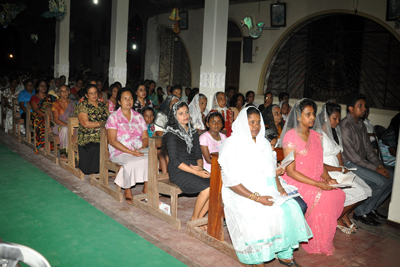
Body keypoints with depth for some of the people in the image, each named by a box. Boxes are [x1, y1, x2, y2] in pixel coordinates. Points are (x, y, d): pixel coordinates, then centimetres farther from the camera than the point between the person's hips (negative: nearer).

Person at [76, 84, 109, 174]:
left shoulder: (103, 105, 21)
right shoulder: (82, 105, 5)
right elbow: (86, 124, -8)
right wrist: (102, 123, -6)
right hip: (89, 138, -4)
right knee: (96, 148, -34)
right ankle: (94, 172, -17)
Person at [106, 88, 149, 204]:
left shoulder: (139, 117, 15)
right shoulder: (113, 117, 1)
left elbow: (145, 137, 11)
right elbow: (112, 141, -8)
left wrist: (142, 148, -12)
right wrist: (131, 152, -18)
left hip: (139, 151, 4)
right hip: (119, 152, -4)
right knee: (131, 163, -34)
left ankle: (146, 189, -12)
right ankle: (127, 192, -12)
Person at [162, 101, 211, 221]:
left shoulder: (193, 132, 15)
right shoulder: (171, 134, -5)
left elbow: (198, 155, 15)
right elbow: (174, 160, -13)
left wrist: (200, 167, -9)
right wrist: (197, 173, -20)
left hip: (194, 168, 6)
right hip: (178, 171, -6)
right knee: (207, 188, -26)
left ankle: (200, 218, -5)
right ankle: (194, 219, -5)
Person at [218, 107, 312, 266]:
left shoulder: (264, 143, 16)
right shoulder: (231, 144, -5)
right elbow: (230, 181, -12)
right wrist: (256, 198, -19)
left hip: (267, 192, 6)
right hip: (241, 195, -6)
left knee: (291, 207, -17)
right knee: (259, 215, -30)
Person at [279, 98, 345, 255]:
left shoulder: (316, 136, 11)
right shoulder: (290, 137, -12)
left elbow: (319, 163, 16)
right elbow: (291, 171, -15)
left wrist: (328, 178, -6)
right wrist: (317, 184, -20)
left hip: (316, 180, 7)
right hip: (295, 182, -7)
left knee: (338, 194, -17)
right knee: (322, 198, -28)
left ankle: (324, 240, -1)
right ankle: (317, 244, -9)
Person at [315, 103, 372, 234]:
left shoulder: (335, 132, 14)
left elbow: (338, 154, 15)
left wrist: (343, 168, -1)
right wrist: (340, 169, -12)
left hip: (337, 170, 9)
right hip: (326, 173, -9)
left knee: (366, 191, -2)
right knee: (358, 193, -17)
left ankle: (344, 215, 16)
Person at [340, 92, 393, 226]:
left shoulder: (361, 124, 11)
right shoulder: (345, 127, -19)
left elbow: (368, 148, 13)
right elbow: (352, 156, -21)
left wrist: (379, 165, -2)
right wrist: (375, 169, -18)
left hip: (363, 162, 9)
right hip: (350, 164, -9)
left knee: (392, 176, 0)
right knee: (381, 181, -21)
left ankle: (371, 208, 12)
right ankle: (360, 212, -4)